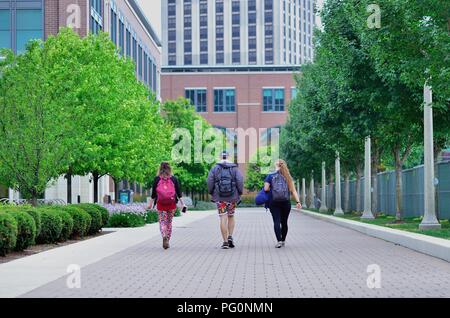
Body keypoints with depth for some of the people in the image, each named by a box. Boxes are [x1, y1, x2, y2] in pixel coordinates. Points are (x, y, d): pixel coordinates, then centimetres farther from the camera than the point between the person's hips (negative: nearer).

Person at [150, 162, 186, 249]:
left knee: (162, 221, 1)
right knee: (169, 222, 13)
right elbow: (179, 193, 2)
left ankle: (164, 237, -25)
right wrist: (182, 204, 6)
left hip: (160, 204, -1)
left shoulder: (157, 179, 0)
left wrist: (151, 203, 10)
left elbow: (153, 193, 2)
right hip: (172, 204, 1)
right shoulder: (174, 179, 2)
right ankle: (167, 241, 15)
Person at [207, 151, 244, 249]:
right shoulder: (235, 168, 1)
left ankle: (225, 242, -4)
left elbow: (210, 182, -3)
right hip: (232, 197, 1)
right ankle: (230, 237, 4)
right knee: (231, 217, 17)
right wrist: (239, 194, 5)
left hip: (219, 198, -1)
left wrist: (211, 193, 11)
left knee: (223, 218, -1)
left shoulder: (214, 169, 1)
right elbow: (240, 181, -6)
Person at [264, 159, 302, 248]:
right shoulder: (288, 177, 6)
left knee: (276, 221, -4)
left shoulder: (270, 176, 1)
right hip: (286, 203, 2)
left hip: (274, 203, -2)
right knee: (284, 222, 12)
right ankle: (283, 241, 20)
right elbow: (293, 191, -1)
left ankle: (279, 241, -16)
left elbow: (266, 188, -8)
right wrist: (298, 202, -4)